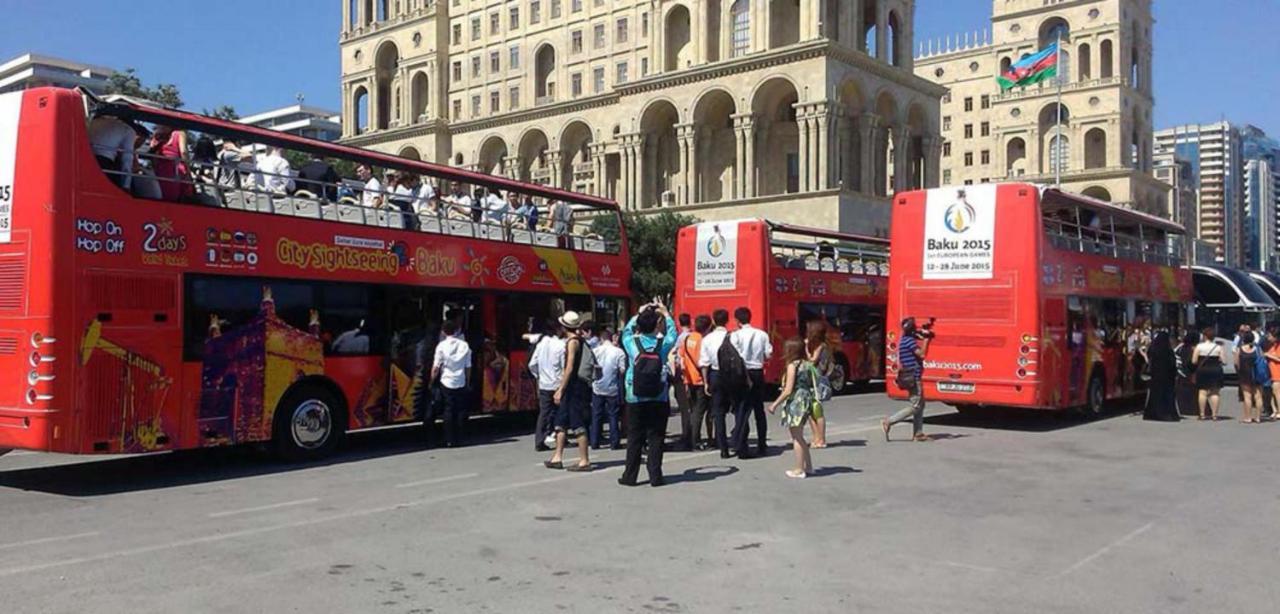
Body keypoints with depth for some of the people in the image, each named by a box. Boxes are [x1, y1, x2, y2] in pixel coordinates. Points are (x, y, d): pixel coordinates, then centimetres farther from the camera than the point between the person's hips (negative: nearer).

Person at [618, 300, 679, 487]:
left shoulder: (632, 342, -5)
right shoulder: (662, 344, -6)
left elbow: (626, 331, 19)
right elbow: (672, 333, 16)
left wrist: (638, 314, 29)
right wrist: (665, 313, 27)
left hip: (635, 400, 1)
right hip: (658, 400, -1)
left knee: (634, 438, 7)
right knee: (656, 438, 5)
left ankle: (630, 476, 12)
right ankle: (655, 476, 8)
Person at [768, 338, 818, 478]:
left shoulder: (792, 365, -14)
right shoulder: (806, 364, 8)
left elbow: (788, 390, -17)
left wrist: (775, 404, -10)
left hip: (795, 402, -8)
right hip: (807, 400, 8)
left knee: (796, 438, 1)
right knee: (799, 436, 20)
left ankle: (799, 470, 5)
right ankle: (808, 466, 25)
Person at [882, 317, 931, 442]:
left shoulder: (905, 340, 15)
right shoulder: (909, 340, -15)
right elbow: (921, 354, -20)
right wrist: (926, 340, -11)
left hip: (912, 377, 10)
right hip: (913, 377, -10)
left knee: (920, 404, 13)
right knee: (915, 406, -7)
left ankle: (918, 434, 13)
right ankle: (888, 422, -9)